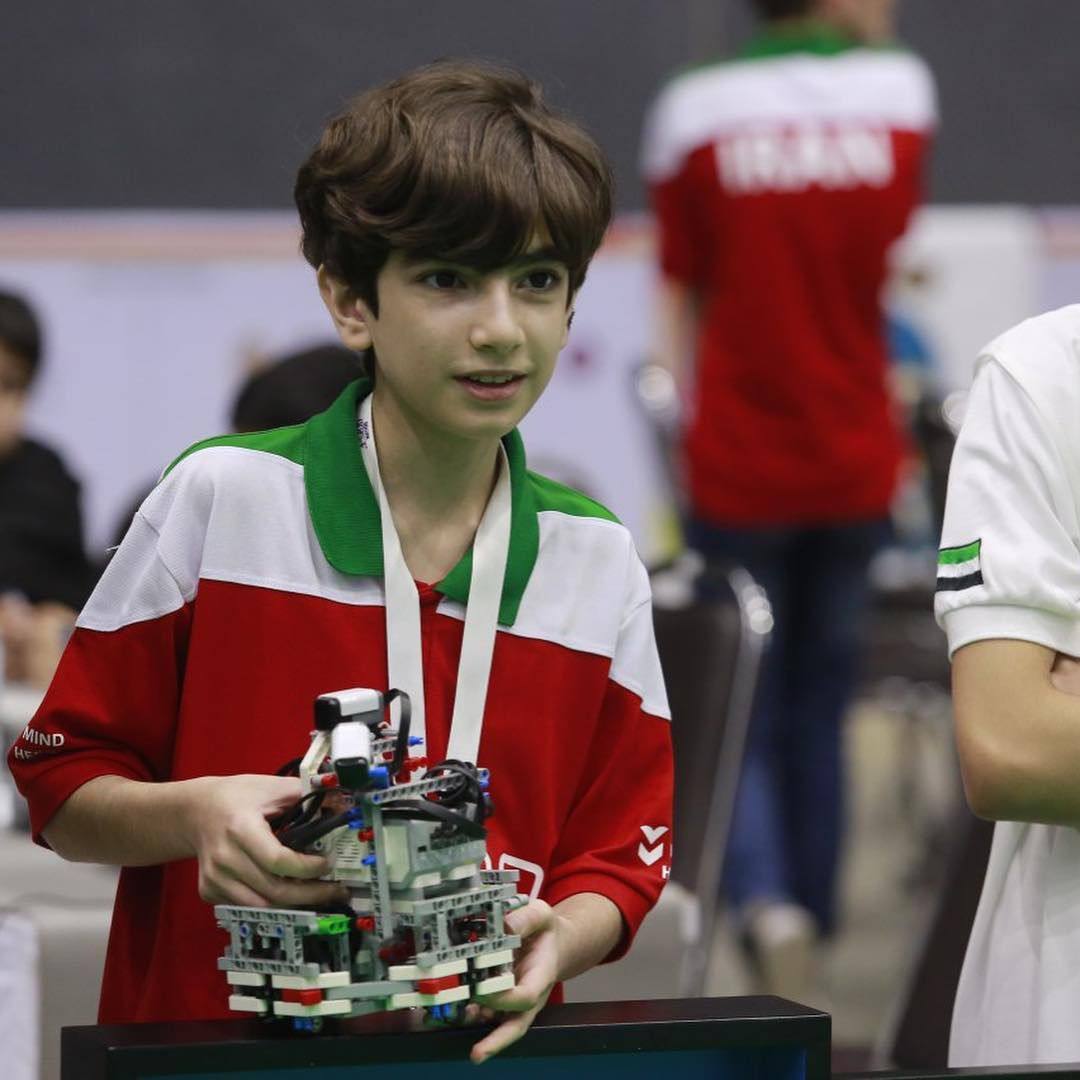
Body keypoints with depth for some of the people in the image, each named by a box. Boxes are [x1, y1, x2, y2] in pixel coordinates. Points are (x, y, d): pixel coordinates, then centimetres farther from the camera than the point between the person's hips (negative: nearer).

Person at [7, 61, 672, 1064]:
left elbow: (618, 854, 9)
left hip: (477, 1051, 2)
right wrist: (195, 815, -15)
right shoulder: (221, 498, -2)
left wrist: (555, 940, -11)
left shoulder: (598, 559, 5)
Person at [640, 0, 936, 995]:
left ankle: (766, 903, -23)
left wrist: (687, 440, 5)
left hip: (739, 470, -2)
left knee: (738, 725, 3)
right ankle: (810, 926, 22)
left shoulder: (694, 112, -5)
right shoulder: (902, 91, -2)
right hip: (857, 465, 2)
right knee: (819, 717, 16)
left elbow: (679, 303, -2)